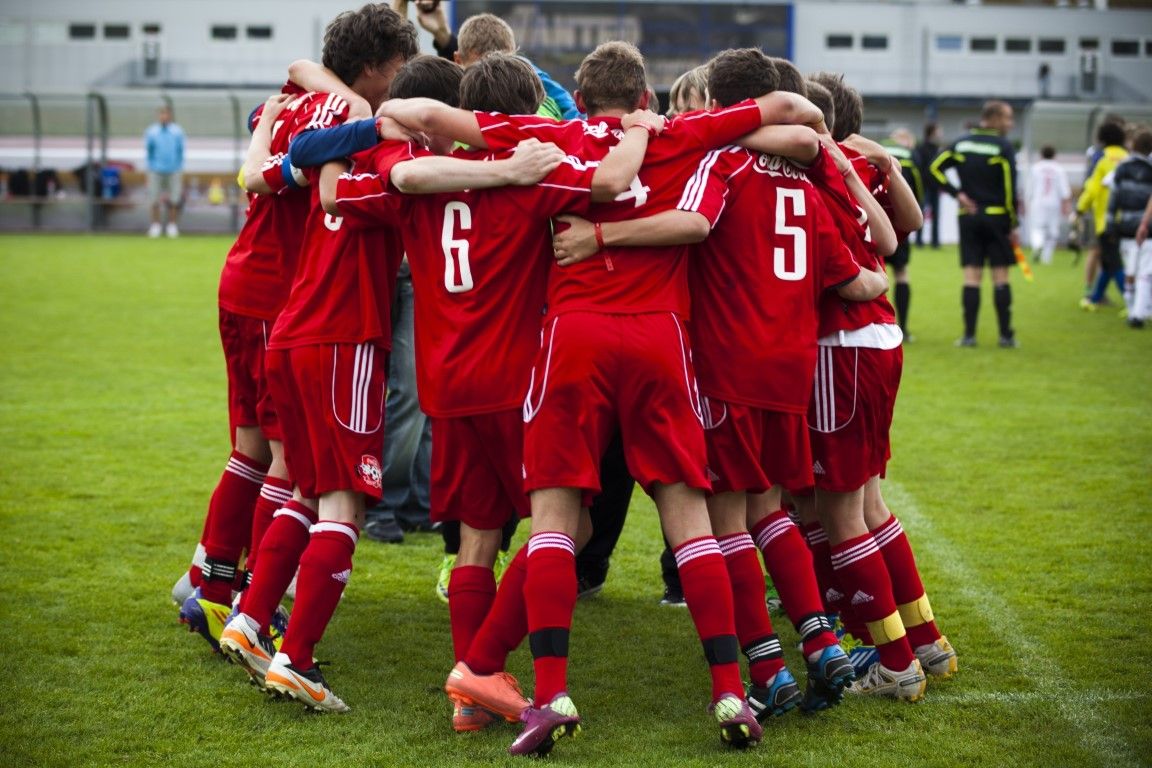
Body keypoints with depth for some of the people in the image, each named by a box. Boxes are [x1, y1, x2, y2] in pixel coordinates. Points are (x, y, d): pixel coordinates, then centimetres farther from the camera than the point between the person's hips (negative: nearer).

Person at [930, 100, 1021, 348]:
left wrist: (957, 193, -1)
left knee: (972, 274, 3)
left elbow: (935, 168, 0)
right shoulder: (1003, 147, -8)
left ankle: (969, 334, -2)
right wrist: (1013, 225, -6)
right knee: (1000, 274, 2)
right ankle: (1006, 335, 3)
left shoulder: (962, 143, 6)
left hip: (969, 216, 3)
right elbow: (1009, 189, -11)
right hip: (996, 216, -3)